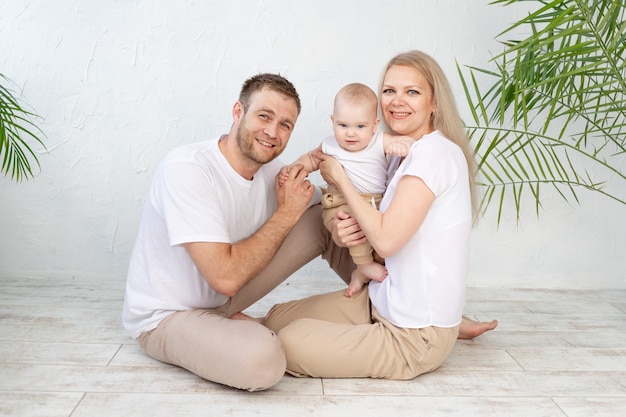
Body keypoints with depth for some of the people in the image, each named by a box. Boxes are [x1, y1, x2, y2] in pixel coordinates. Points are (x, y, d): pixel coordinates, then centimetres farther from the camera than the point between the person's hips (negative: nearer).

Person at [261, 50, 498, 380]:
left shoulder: (436, 152, -21)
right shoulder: (407, 154, 10)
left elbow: (387, 239, -26)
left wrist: (340, 179, -14)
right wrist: (350, 233, -12)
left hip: (416, 336, -9)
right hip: (383, 302, 9)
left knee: (291, 345, -14)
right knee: (276, 319, 8)